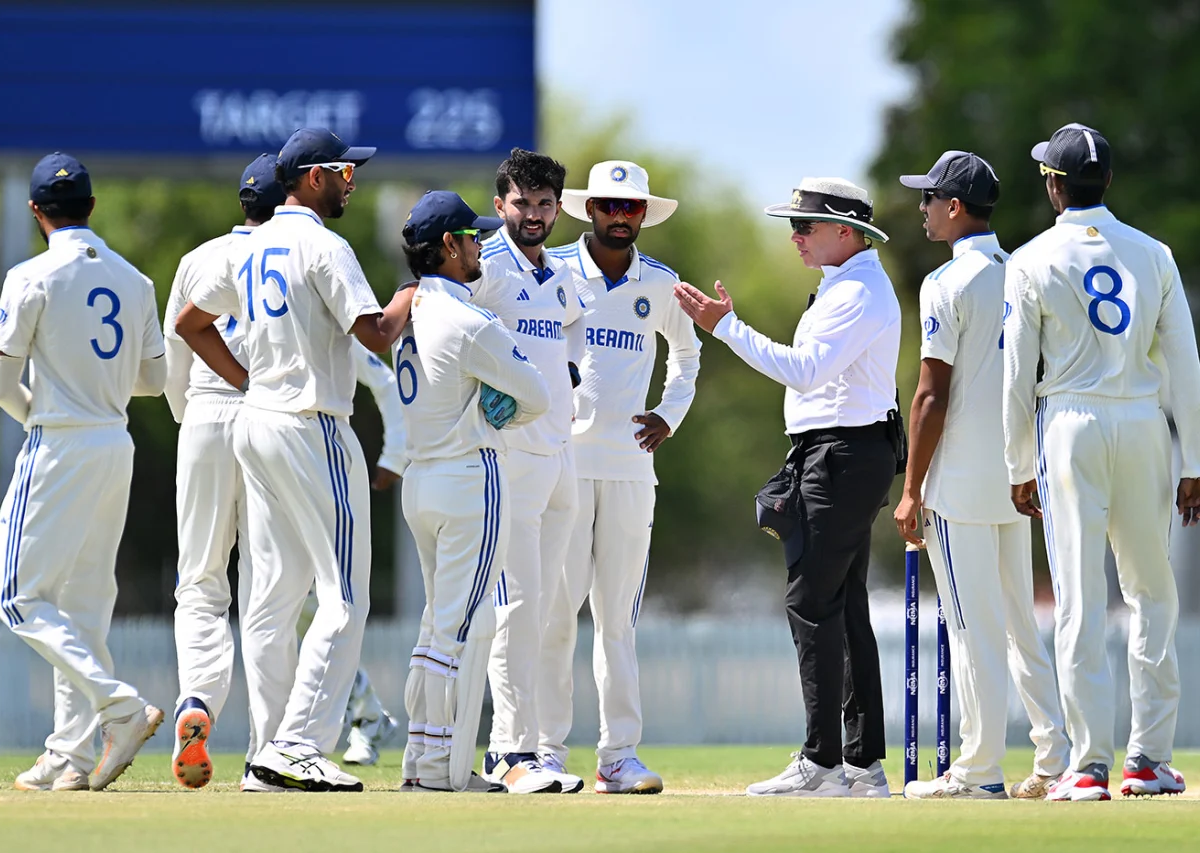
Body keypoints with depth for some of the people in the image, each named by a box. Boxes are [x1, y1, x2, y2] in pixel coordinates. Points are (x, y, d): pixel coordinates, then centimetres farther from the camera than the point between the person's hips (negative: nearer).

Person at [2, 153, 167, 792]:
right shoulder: (133, 280, 9)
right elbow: (153, 378, 13)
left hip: (58, 446, -7)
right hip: (118, 448, 7)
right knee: (83, 604, 11)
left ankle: (121, 706, -21)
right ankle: (72, 757, 10)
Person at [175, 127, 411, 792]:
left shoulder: (250, 250, 13)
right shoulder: (323, 247, -12)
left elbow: (190, 323, 22)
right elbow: (377, 334, -19)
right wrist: (409, 297, 1)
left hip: (256, 424, 9)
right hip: (313, 429, -9)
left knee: (273, 593, 9)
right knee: (344, 596, -8)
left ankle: (272, 751, 8)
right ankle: (297, 748, -17)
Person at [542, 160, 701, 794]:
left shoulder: (660, 284, 11)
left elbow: (685, 350, 28)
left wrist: (670, 415, 14)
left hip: (630, 462, 3)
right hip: (559, 457, -3)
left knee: (619, 615, 4)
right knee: (554, 607, -7)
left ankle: (619, 754, 5)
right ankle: (546, 751, -3)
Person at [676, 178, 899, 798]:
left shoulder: (859, 294, -15)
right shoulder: (846, 285, 19)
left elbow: (804, 370, -26)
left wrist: (725, 326, -26)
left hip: (842, 458, -11)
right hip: (841, 458, 11)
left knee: (813, 602, -12)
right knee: (845, 607, 10)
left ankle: (821, 763, -13)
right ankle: (864, 764, 12)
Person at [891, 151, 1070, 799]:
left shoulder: (948, 284, -12)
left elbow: (933, 396, -14)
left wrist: (911, 492, -10)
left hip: (961, 480, -7)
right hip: (1016, 477, 7)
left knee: (974, 627, -4)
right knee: (1020, 621, 12)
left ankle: (979, 769, -2)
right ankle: (1056, 760, 8)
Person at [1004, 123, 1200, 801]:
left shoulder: (1033, 262, -3)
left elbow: (1019, 374, -2)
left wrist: (1021, 467, 6)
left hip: (1069, 426, -2)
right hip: (1143, 422, 2)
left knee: (1079, 599, -2)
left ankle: (1091, 764, -5)